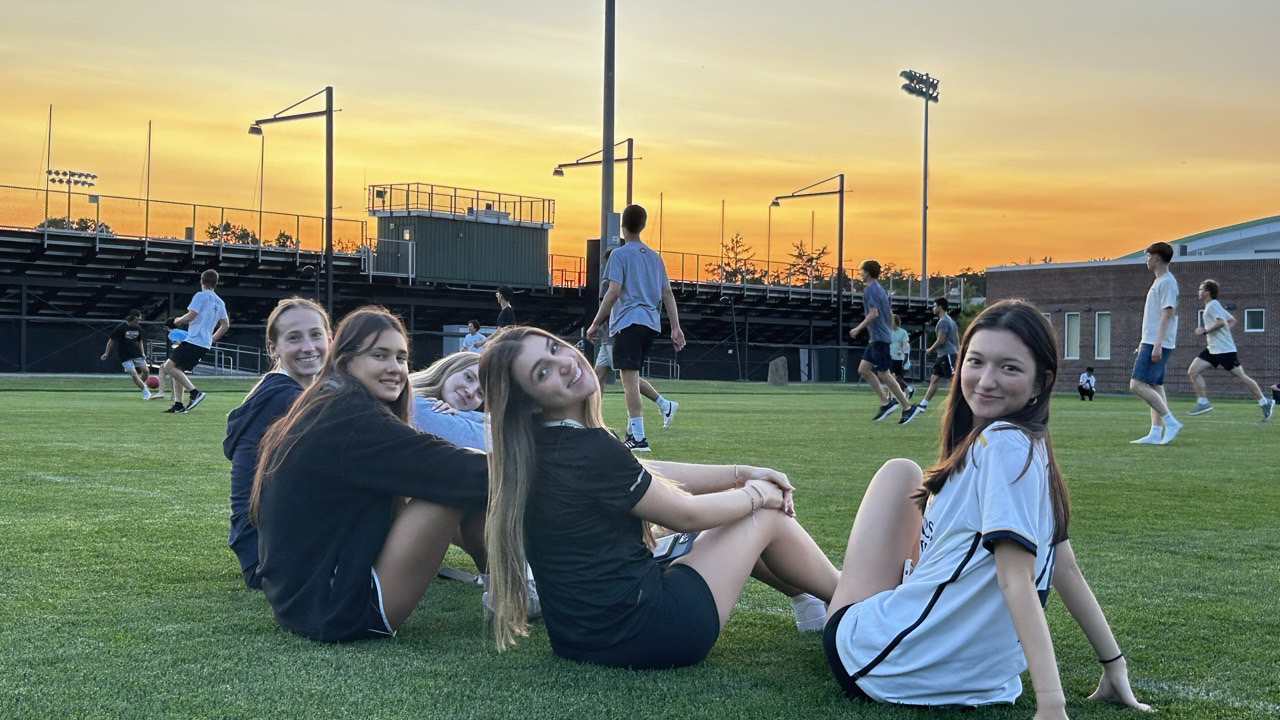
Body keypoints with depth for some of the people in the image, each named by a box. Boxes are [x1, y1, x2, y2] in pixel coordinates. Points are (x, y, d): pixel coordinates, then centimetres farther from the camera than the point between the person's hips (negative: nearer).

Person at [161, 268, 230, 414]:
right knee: (178, 369, 15)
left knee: (169, 366, -12)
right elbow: (225, 325, 20)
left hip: (193, 341, -9)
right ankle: (178, 404, 9)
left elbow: (191, 316, -13)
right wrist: (212, 339, 28)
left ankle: (194, 393, -21)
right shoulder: (220, 302, 17)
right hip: (205, 345, 9)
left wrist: (178, 321, 7)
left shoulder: (201, 296, -6)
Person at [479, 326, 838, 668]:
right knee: (768, 514, 6)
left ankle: (811, 600, 38)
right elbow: (686, 514, -10)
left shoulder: (540, 447, 4)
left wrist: (742, 473, 11)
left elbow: (652, 473, 12)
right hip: (634, 631, -9)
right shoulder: (589, 450, -23)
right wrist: (757, 493, 7)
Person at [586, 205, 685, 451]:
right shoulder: (654, 256, 17)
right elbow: (667, 294, 14)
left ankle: (638, 438, -14)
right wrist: (676, 328, 13)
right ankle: (664, 405, 10)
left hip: (628, 322, -7)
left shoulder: (619, 254, -2)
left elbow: (613, 291, -12)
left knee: (629, 377, -9)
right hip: (651, 323, 7)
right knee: (631, 375, 21)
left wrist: (595, 324, -8)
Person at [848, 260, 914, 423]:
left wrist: (858, 329, -15)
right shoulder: (881, 289, 16)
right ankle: (885, 402, 9)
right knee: (863, 369, 10)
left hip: (880, 338, -10)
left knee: (883, 375, -6)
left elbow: (874, 313, -23)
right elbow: (889, 314, 20)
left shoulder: (869, 290, -13)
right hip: (876, 338, 10)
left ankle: (907, 408, -1)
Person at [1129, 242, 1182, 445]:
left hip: (1157, 344, -10)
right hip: (1151, 343, 10)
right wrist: (1144, 342, 26)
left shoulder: (1167, 282, -12)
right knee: (1155, 386, 8)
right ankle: (1156, 433, 9)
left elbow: (1167, 314, -19)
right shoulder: (1159, 282, 18)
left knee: (1137, 385, -15)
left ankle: (1171, 423, -12)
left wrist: (1157, 344, -24)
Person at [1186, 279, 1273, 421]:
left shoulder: (1213, 305, -11)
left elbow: (1221, 322, -25)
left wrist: (1205, 331, -17)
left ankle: (1265, 402, 7)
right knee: (1193, 372, -3)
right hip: (1212, 349, 10)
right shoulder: (1214, 306, 18)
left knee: (1240, 377, -3)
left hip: (1224, 349, -10)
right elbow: (1232, 320, 24)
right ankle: (1203, 402, -2)